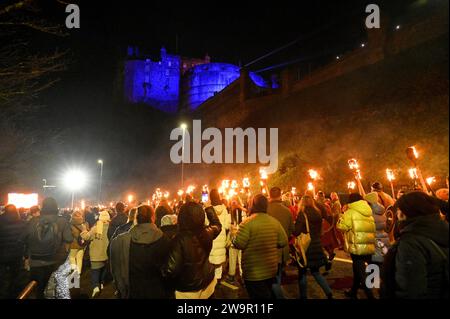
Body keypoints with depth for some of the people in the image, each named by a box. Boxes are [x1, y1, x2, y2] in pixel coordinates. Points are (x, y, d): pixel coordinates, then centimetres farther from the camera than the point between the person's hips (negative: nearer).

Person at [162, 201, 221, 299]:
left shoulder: (180, 239, -28)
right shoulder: (207, 233, -13)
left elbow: (172, 270, -28)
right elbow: (217, 225, 12)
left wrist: (163, 271, -7)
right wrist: (209, 208, 19)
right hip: (208, 282, 5)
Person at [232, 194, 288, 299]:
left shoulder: (247, 223, -18)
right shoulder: (275, 222, -2)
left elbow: (238, 244, -20)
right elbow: (283, 242, 2)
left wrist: (234, 235, 1)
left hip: (254, 273, -5)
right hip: (272, 270, 5)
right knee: (269, 294, 24)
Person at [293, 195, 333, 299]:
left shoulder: (302, 214, -13)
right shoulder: (318, 212, 4)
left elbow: (296, 232, -18)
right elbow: (320, 229, 14)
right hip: (317, 246, 6)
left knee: (302, 272, 10)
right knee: (315, 271, 22)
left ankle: (303, 296, 17)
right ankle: (329, 293, 12)